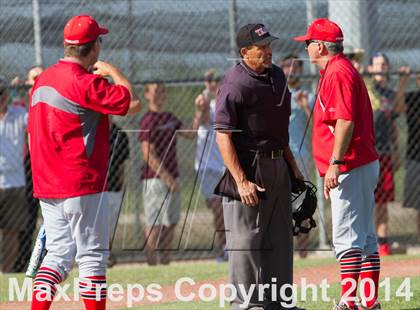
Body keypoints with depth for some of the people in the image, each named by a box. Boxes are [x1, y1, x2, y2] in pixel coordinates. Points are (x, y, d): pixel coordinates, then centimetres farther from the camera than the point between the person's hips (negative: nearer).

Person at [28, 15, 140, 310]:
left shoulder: (42, 81, 12)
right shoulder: (84, 82, -15)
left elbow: (33, 137, 18)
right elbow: (132, 103, -15)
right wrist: (113, 71, 1)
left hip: (46, 187, 8)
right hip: (82, 186, -8)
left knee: (58, 255, 11)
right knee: (93, 256, -1)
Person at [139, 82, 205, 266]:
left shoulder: (170, 118, 14)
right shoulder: (148, 121, -11)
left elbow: (190, 134, 18)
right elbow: (149, 155, -16)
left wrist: (199, 114, 4)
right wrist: (167, 178, -18)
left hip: (171, 178, 8)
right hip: (155, 179, -8)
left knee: (171, 223, 10)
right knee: (155, 224, -7)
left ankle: (165, 260, 17)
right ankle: (151, 262, -5)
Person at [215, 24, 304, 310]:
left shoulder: (277, 76, 10)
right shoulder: (234, 84, -16)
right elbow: (223, 136, -20)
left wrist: (293, 165, 19)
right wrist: (241, 181, -25)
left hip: (278, 165, 9)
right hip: (248, 165, -9)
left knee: (280, 236, 13)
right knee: (246, 237, -5)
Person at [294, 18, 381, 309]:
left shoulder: (338, 73, -13)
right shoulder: (342, 70, 19)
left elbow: (345, 121, -22)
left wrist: (335, 163, -24)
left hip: (349, 167, -11)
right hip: (364, 165, 11)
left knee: (347, 236, -12)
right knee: (365, 236, 11)